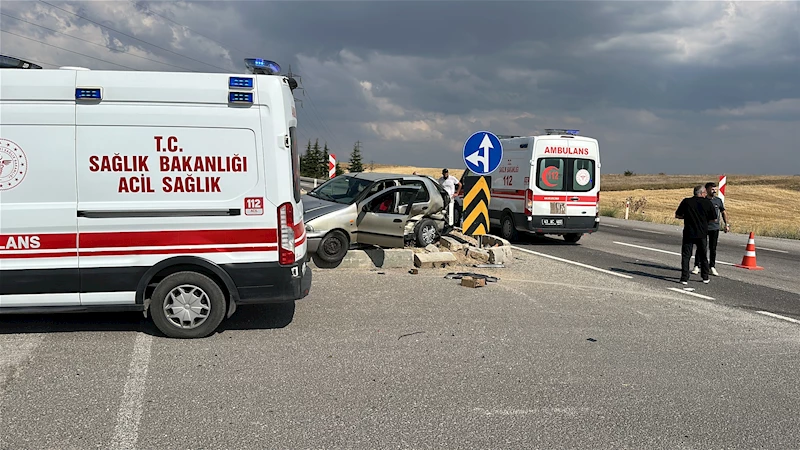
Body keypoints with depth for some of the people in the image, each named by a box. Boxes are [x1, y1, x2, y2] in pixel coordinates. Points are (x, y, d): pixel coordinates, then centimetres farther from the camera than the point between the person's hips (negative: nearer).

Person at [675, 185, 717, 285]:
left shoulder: (686, 202, -3)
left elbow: (677, 215, 2)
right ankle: (705, 278, 23)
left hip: (689, 233, -1)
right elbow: (712, 219, 4)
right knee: (703, 256, 16)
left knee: (686, 256, 3)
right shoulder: (708, 203, -2)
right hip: (702, 233, 1)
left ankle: (684, 278, -3)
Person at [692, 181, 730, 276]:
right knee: (700, 247, -1)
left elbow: (724, 212, 14)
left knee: (713, 248, 6)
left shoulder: (718, 200, 5)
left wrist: (727, 224, 7)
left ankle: (712, 267, 15)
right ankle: (697, 266, 7)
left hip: (715, 228, 2)